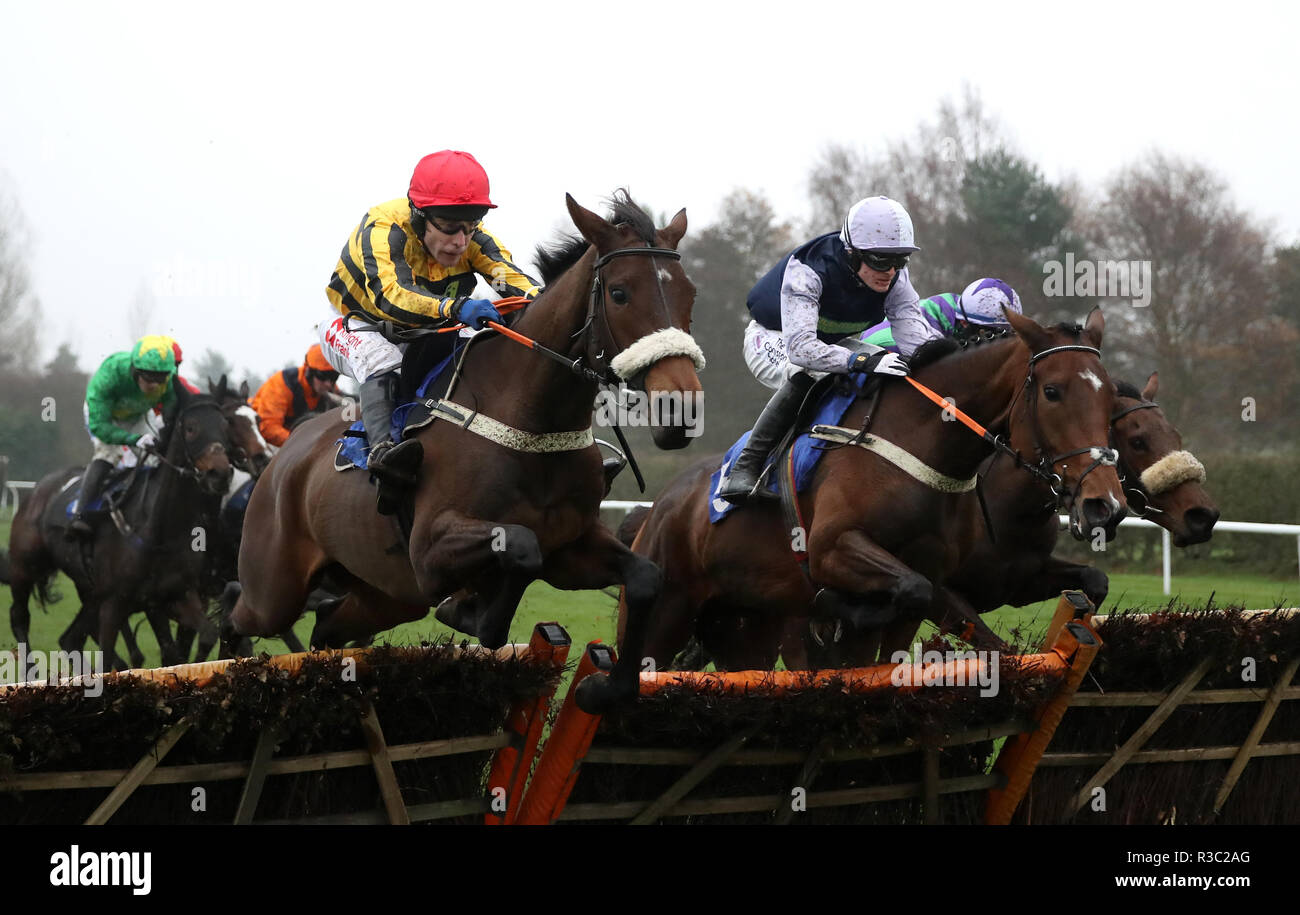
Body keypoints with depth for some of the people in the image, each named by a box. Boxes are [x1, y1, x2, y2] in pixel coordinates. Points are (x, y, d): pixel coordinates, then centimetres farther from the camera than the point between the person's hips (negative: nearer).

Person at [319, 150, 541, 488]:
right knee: (378, 354, -38)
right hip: (358, 328, -6)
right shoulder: (383, 230, -33)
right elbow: (390, 294, -50)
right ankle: (381, 444, -48)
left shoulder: (472, 238, -15)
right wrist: (454, 307, -67)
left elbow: (508, 276, -30)